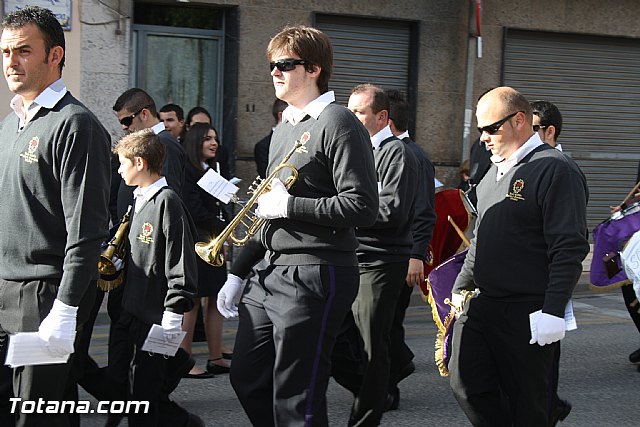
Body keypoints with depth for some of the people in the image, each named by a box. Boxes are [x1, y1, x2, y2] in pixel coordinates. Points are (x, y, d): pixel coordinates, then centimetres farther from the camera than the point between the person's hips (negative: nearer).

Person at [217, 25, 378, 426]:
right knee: (248, 380, 13)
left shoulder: (338, 124, -10)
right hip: (269, 270, 9)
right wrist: (238, 273, 23)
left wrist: (289, 205, -15)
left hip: (315, 274, -9)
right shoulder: (284, 129, 18)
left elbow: (362, 208, -20)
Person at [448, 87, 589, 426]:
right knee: (466, 385, 4)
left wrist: (553, 311, -22)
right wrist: (460, 288, 21)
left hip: (527, 313, -8)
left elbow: (569, 248, -17)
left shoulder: (555, 170, -12)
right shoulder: (495, 171, 16)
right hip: (481, 305, 8)